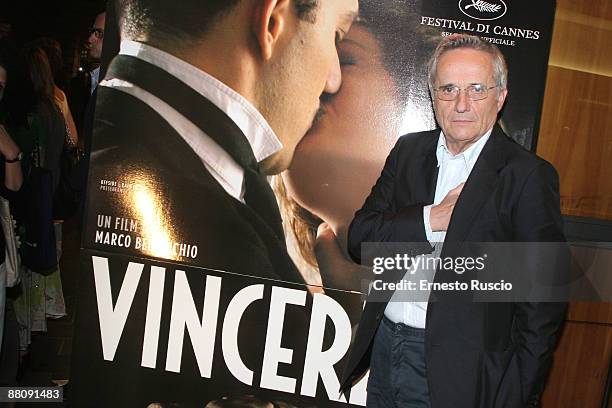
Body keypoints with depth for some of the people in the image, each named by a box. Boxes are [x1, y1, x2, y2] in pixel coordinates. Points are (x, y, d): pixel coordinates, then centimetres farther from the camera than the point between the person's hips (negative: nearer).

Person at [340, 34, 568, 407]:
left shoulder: (529, 176, -11)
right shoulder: (409, 150, 4)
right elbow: (360, 239, -1)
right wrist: (430, 219, -16)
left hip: (456, 372, -4)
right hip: (383, 348, 5)